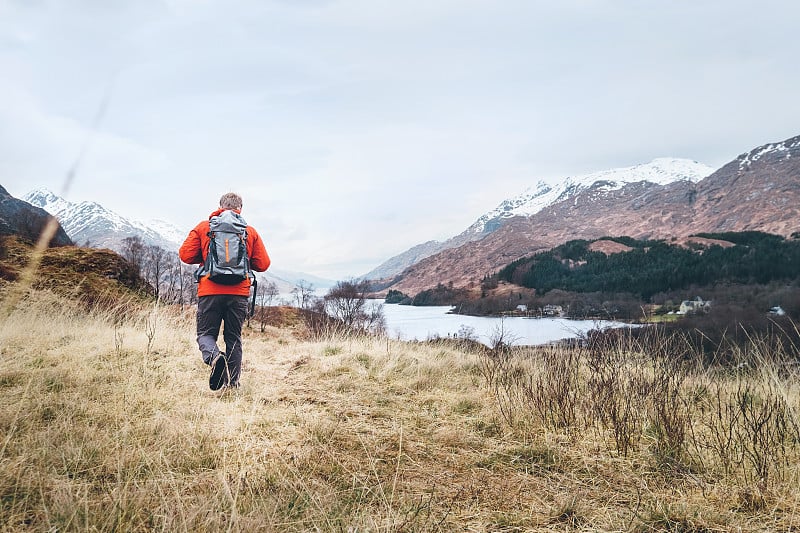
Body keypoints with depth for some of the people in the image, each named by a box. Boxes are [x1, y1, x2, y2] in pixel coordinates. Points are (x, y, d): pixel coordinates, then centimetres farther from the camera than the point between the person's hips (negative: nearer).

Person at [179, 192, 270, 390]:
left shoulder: (203, 227, 6)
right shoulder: (250, 231, 7)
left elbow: (185, 255, 1)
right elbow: (263, 264, 5)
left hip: (210, 291, -1)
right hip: (239, 293, 1)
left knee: (206, 334, 9)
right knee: (233, 338, 11)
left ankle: (214, 357, -22)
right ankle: (232, 384, 8)